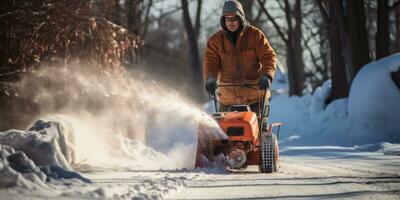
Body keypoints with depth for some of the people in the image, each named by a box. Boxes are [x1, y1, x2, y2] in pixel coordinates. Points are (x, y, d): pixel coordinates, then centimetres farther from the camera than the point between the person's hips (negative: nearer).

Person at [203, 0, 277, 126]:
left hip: (256, 93, -1)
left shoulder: (255, 35, 0)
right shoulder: (216, 40, 3)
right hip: (228, 95, 1)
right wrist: (210, 78, -26)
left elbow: (269, 56, -5)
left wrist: (266, 76, -24)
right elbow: (210, 62, -4)